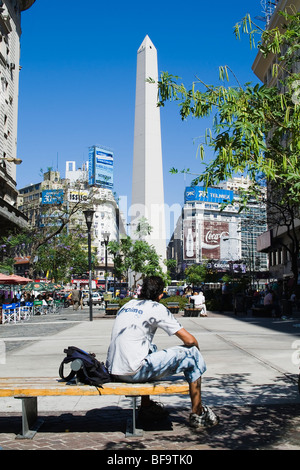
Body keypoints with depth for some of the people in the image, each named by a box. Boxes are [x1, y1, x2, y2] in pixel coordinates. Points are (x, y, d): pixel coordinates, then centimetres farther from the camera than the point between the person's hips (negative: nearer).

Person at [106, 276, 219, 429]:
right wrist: (195, 348, 19)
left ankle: (146, 406, 39)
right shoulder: (156, 308, -4)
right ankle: (197, 414, 13)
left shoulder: (127, 304, 17)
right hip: (133, 372, -8)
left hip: (112, 370, 8)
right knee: (191, 354, 2)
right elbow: (189, 340, -5)